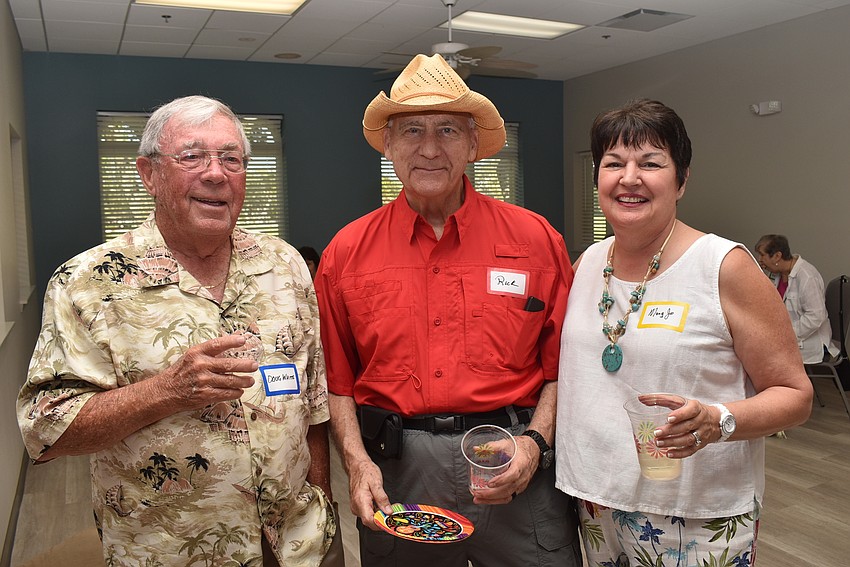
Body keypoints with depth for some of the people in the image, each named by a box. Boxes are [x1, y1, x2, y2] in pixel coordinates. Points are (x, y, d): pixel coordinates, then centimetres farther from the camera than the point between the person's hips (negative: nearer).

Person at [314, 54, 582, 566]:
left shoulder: (535, 239, -1)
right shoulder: (347, 253, 1)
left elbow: (561, 365, 2)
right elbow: (338, 381, 5)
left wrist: (535, 441, -11)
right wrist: (357, 462, -6)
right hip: (397, 467, 1)